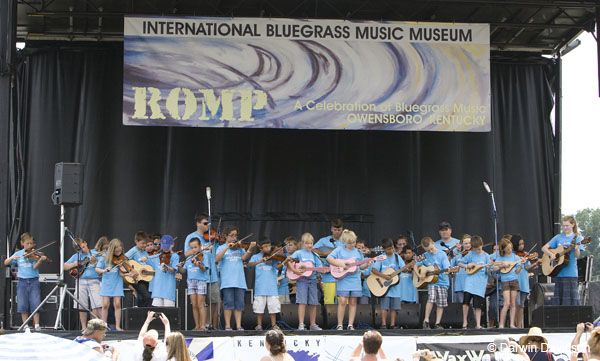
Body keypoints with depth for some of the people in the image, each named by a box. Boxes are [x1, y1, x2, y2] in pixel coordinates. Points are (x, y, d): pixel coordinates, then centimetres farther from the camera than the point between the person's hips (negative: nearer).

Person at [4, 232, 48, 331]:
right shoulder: (18, 254, 7)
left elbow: (35, 267, -12)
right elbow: (6, 263, 6)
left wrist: (40, 260, -31)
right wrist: (12, 258, -14)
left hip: (34, 281, -2)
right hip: (22, 281, 2)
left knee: (35, 304, -7)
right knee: (23, 304, 0)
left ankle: (36, 325, -1)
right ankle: (26, 326, 8)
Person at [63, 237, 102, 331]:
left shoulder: (95, 253, 8)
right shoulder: (76, 256, 14)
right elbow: (64, 267, 14)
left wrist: (95, 262, -15)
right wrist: (74, 264, -2)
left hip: (94, 281, -3)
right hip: (81, 281, 3)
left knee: (97, 305, -13)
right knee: (82, 307, 2)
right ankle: (84, 327, 9)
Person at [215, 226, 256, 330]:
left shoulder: (239, 247, 14)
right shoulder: (222, 248, 9)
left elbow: (244, 258, -2)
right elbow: (217, 259, -8)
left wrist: (249, 249, -19)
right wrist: (227, 248, -14)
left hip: (239, 280, 3)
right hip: (227, 281, -3)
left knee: (239, 303, 1)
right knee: (228, 302, -6)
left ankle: (239, 326, 4)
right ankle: (227, 326, -1)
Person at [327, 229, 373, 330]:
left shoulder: (358, 252, 11)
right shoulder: (339, 250, 2)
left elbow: (361, 266, 16)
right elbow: (329, 259, -7)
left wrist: (367, 264, -5)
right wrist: (341, 265, -15)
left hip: (355, 280, 3)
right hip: (343, 280, -3)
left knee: (353, 302, 3)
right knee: (342, 301, -9)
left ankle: (350, 325, 7)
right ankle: (340, 325, -1)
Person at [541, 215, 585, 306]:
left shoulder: (577, 238, 2)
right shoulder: (558, 237, 11)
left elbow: (577, 256, -7)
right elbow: (544, 248, 11)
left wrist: (576, 249, -28)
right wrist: (551, 254, -8)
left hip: (570, 272, -4)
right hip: (558, 272, 4)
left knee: (571, 295, -9)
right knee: (558, 295, 4)